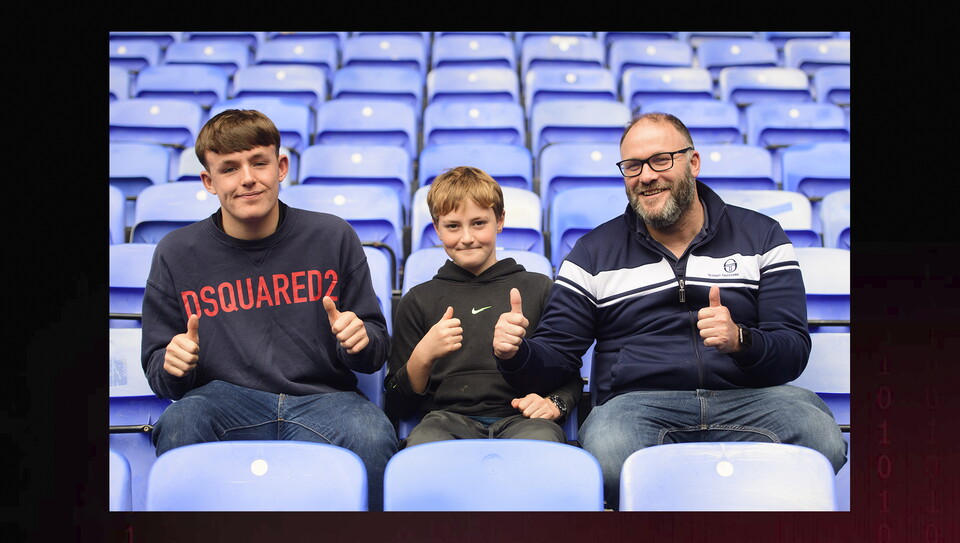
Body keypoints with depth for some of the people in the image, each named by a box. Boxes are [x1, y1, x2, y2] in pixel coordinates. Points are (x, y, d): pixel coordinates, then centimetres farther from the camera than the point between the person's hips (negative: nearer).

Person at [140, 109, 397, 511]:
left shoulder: (333, 237, 7)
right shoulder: (177, 253, 7)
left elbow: (376, 352, 13)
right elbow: (157, 371, 13)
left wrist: (360, 341, -11)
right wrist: (172, 366, -11)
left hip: (322, 400, 0)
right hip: (226, 399, 1)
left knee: (373, 437, -34)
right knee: (179, 424, -34)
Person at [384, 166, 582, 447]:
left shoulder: (539, 288, 20)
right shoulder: (418, 300, 20)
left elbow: (570, 378, 20)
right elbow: (397, 407, 14)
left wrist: (553, 404, -3)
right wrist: (423, 355, -6)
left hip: (519, 418, 0)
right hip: (448, 417, 1)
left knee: (541, 439, -38)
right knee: (421, 444, -37)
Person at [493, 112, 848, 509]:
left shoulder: (761, 236, 13)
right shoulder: (594, 252, 14)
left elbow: (794, 349, 5)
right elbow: (554, 352, 10)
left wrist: (741, 340, -17)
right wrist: (515, 351, -14)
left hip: (746, 399, 1)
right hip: (638, 403, -1)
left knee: (822, 438, -32)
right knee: (608, 455, -37)